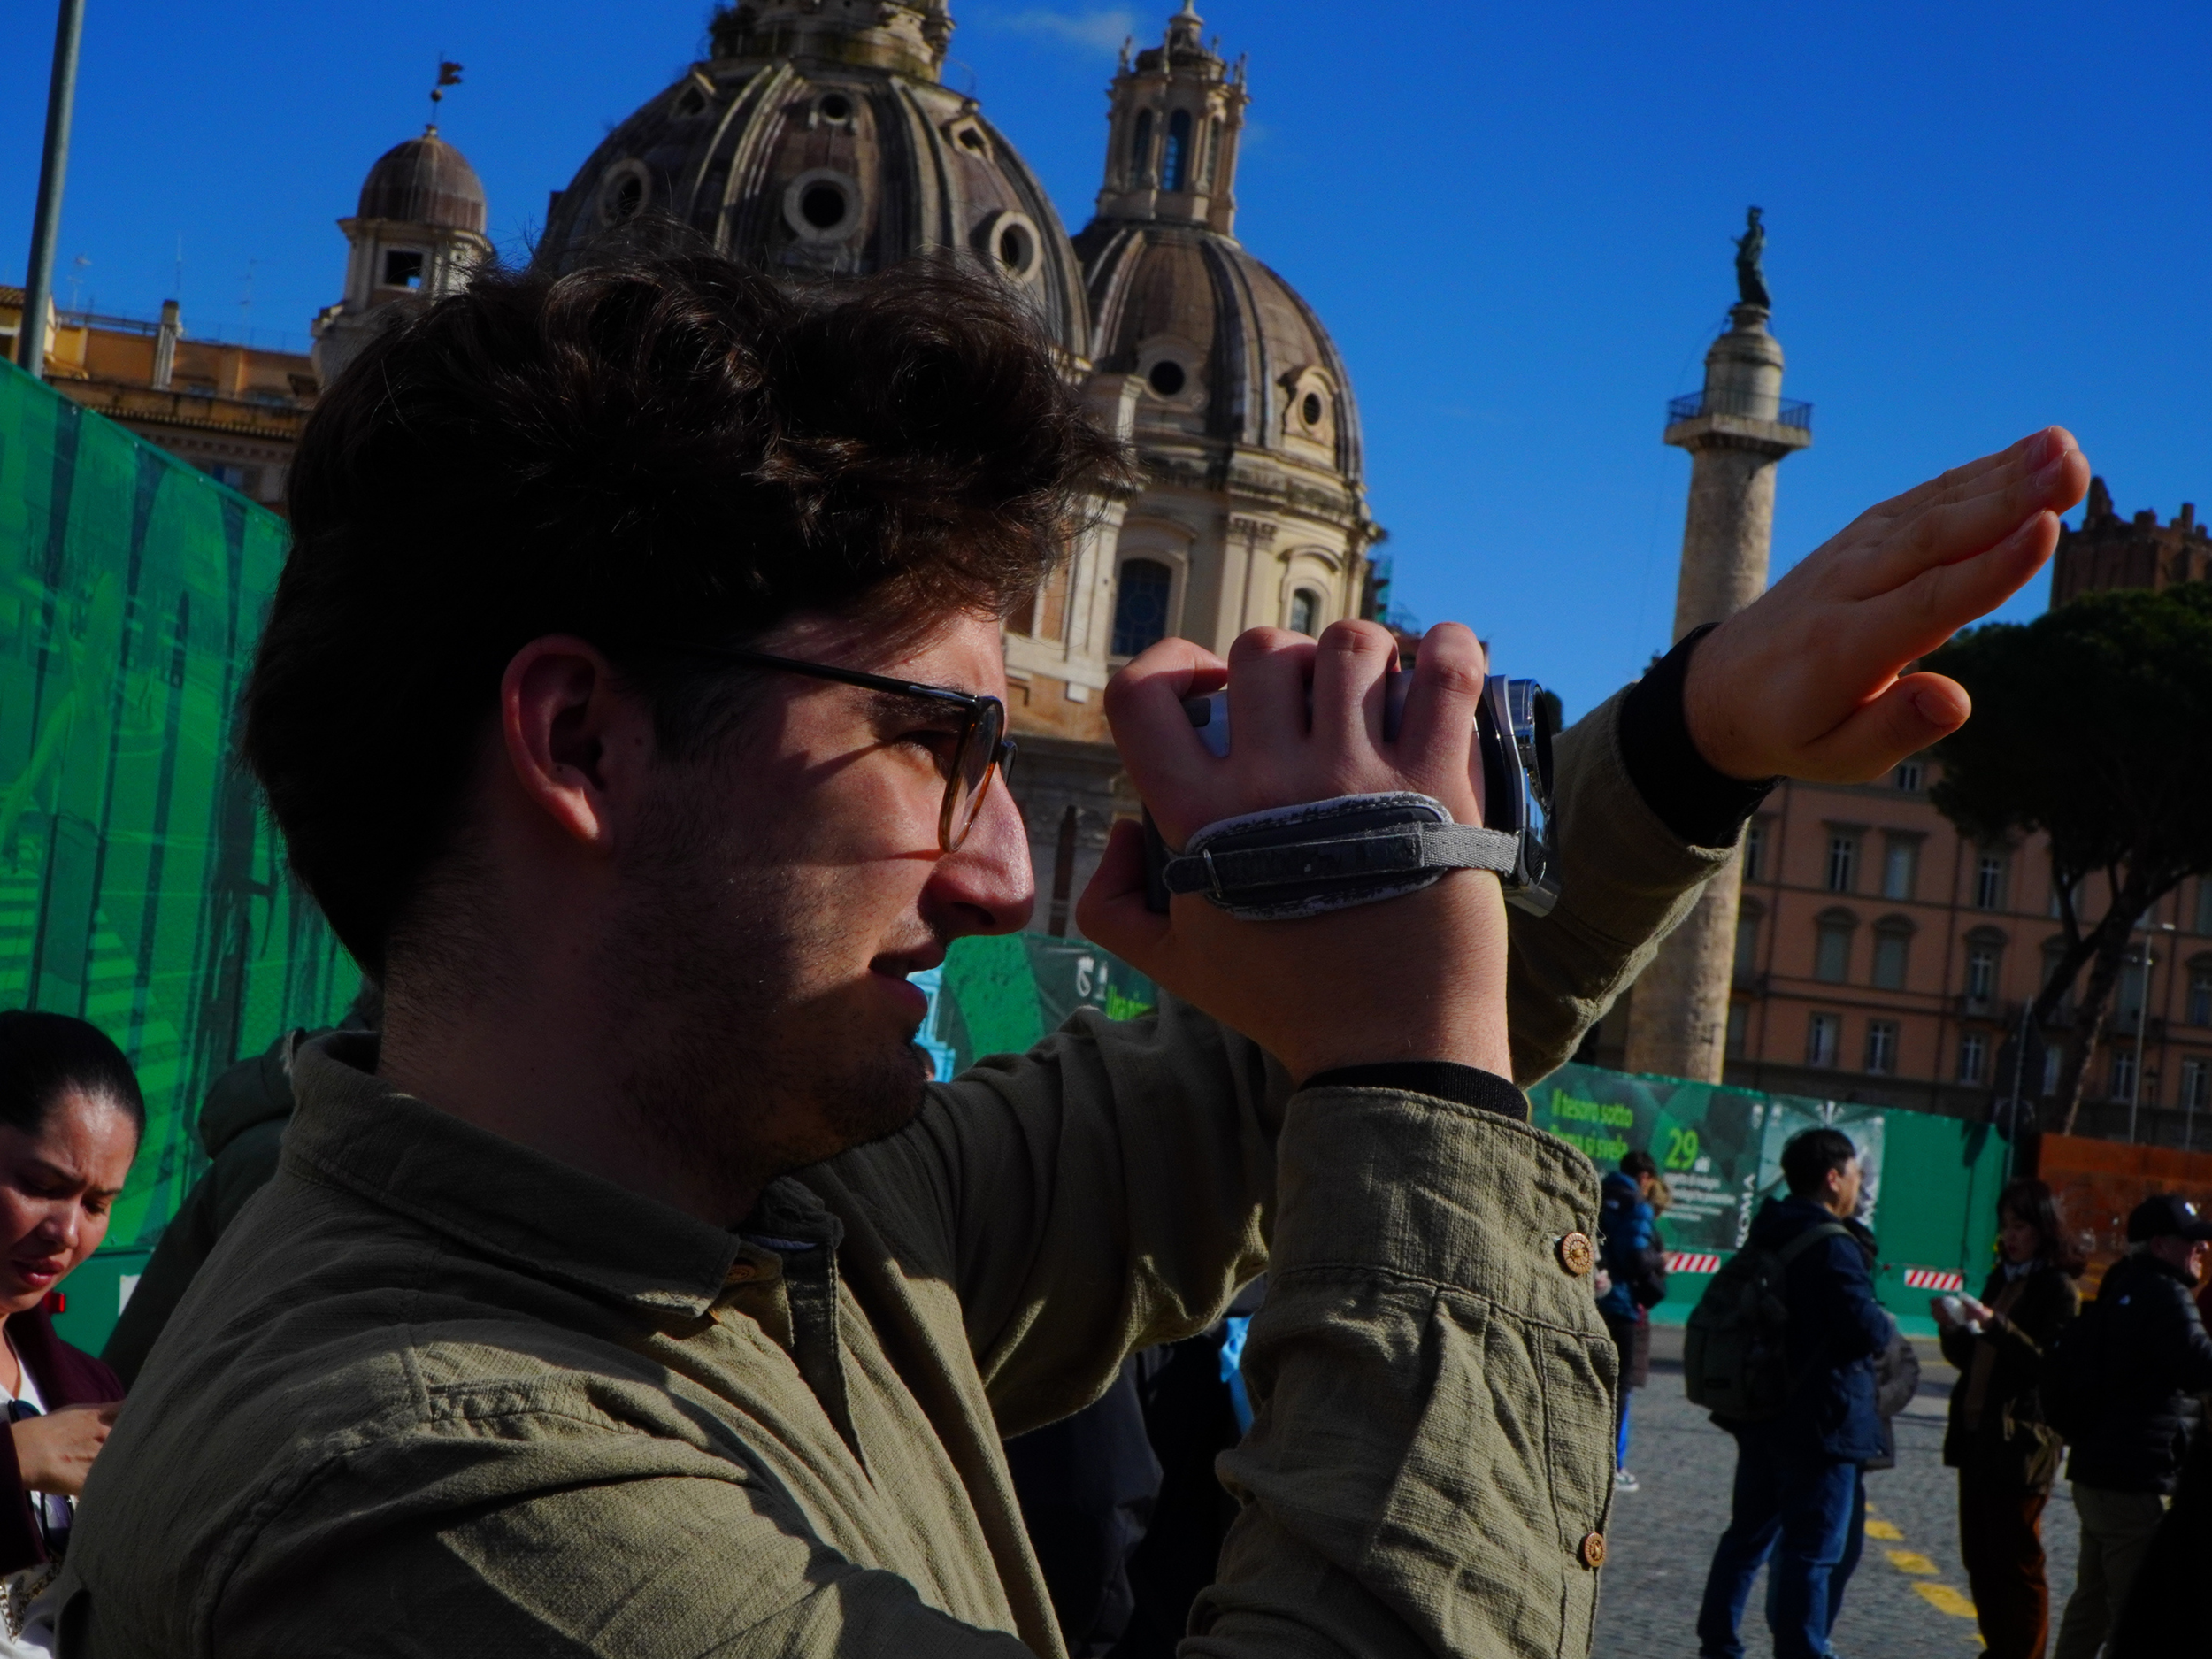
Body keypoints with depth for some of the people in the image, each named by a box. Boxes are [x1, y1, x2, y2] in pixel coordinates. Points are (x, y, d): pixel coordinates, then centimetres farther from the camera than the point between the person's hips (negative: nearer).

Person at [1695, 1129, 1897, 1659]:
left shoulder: (1764, 1238, 9)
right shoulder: (1833, 1246, -18)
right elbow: (1863, 1328, -25)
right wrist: (1888, 1325, -2)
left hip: (1760, 1416, 9)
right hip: (1820, 1423, -9)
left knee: (1749, 1535, 17)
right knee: (1812, 1550, -3)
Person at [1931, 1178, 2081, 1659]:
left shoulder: (2058, 1289, -7)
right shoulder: (2002, 1278, 16)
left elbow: (2048, 1363, -17)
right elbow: (1969, 1359, 19)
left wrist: (1994, 1325, -26)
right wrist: (1953, 1328, -1)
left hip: (2019, 1443, -8)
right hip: (1977, 1437, 8)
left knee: (2017, 1564, -4)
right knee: (1981, 1560, 11)